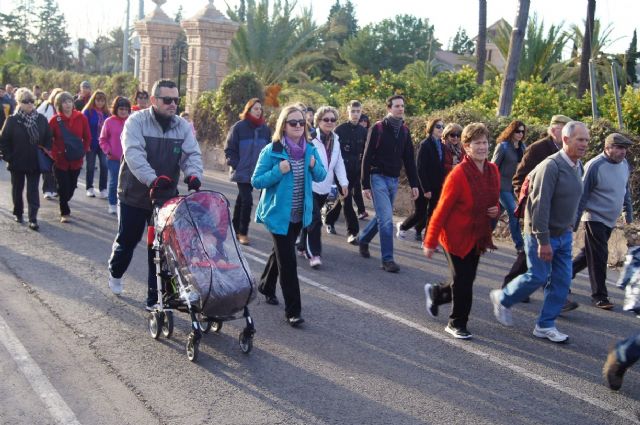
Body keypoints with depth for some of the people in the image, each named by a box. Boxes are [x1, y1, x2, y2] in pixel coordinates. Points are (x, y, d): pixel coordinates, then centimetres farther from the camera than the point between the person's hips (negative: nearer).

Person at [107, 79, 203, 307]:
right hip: (134, 195, -3)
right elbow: (134, 154, -26)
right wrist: (153, 180, -41)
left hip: (166, 198, 3)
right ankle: (115, 274, 45)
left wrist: (193, 175, -30)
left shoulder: (183, 126, 2)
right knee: (127, 240, 14)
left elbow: (192, 154, -7)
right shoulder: (137, 121, -12)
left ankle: (155, 299, 14)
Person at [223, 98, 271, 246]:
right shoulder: (239, 127, -7)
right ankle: (242, 232, -2)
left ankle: (236, 228, 26)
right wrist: (236, 165, -12)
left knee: (242, 199, 15)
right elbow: (230, 149, -5)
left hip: (256, 172, 5)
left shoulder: (265, 129, 5)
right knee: (247, 200, -11)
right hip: (242, 172, -5)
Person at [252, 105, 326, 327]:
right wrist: (278, 171, -26)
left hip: (299, 214, 6)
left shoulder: (309, 150, 1)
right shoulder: (271, 151, -14)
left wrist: (314, 166, -13)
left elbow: (321, 176, 9)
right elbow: (256, 181, -12)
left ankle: (266, 287, 45)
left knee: (280, 253, 23)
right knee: (288, 261, -9)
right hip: (278, 214, -6)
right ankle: (293, 311, -4)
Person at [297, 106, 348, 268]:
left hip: (324, 187, 7)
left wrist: (343, 182, 6)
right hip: (309, 186, -7)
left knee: (311, 218, 16)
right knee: (315, 219, -13)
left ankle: (303, 246, 30)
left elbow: (339, 163, 13)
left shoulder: (335, 140, 11)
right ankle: (314, 254, -9)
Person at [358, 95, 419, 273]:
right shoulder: (378, 128, -8)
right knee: (386, 219, -12)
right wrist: (365, 185, -12)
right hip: (379, 178, -6)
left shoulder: (404, 130, 8)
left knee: (383, 217, 15)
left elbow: (409, 159, 12)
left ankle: (363, 239, 39)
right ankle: (387, 259, -6)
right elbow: (367, 158, -8)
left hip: (394, 179, 6)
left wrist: (414, 184, 7)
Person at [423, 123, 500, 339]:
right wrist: (430, 242, -13)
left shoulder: (493, 171, -1)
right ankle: (457, 324, 21)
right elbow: (442, 210, -16)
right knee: (463, 282, 0)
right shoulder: (458, 174, -21)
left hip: (477, 237, 7)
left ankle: (436, 292, 43)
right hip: (456, 236, -6)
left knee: (465, 281, 15)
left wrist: (496, 210, -6)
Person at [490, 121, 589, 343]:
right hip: (543, 234, -8)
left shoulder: (578, 167, 6)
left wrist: (569, 228, 15)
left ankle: (545, 325, 16)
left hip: (564, 235, 8)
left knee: (562, 280, 6)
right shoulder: (551, 166, -21)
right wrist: (543, 241, -24)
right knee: (538, 277, -1)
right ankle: (502, 299, 24)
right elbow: (540, 205, -24)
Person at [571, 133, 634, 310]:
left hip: (610, 220, 8)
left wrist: (628, 213, 18)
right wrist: (575, 221, -15)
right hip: (595, 218, -7)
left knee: (590, 254, 15)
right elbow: (582, 195, -16)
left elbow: (626, 190, 17)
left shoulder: (624, 164, 4)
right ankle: (599, 296, 4)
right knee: (598, 257, -5)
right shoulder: (595, 166, -19)